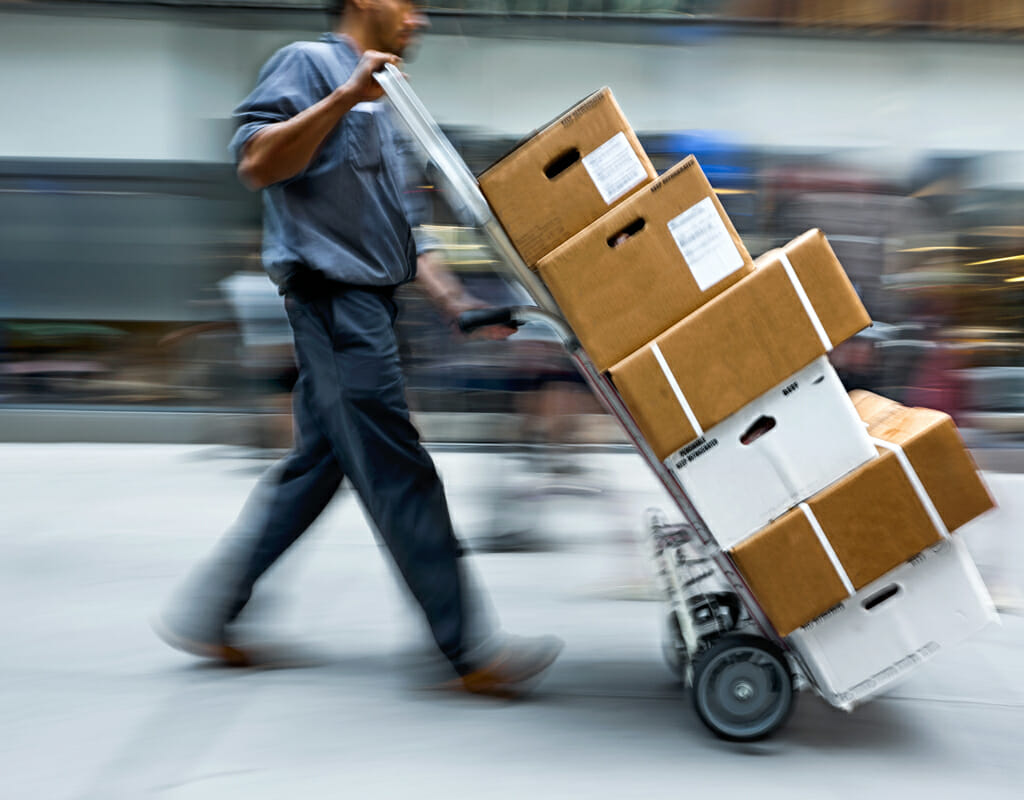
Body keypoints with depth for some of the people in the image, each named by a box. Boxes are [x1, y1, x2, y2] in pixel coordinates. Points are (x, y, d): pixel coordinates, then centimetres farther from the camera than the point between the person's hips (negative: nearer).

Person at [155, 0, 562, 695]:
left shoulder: (381, 108, 25)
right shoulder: (310, 63, -2)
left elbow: (400, 228, 25)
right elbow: (257, 162, -16)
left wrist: (455, 301, 16)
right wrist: (346, 96, -21)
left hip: (367, 303, 10)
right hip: (334, 295, -10)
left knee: (316, 466, 11)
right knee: (399, 475, -9)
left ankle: (205, 612, 20)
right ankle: (470, 650, -4)